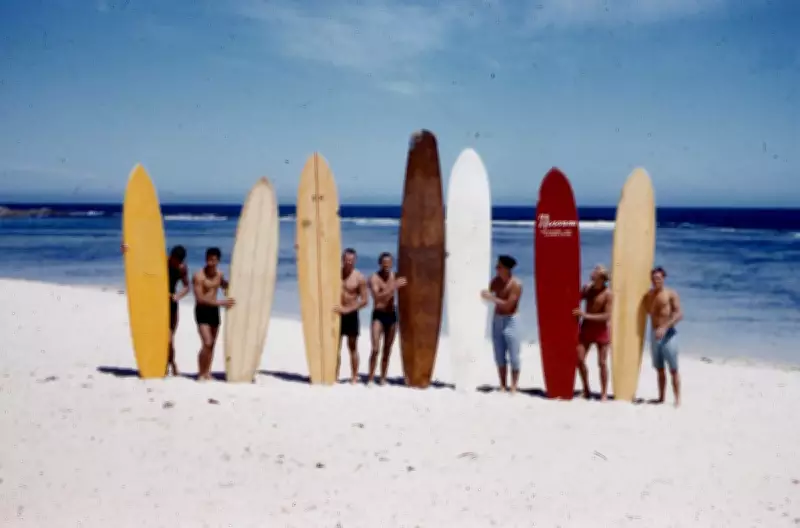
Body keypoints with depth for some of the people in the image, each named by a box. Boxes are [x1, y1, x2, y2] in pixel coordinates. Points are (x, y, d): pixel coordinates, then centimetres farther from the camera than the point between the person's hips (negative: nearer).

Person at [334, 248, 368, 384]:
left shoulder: (360, 278, -7)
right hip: (337, 314, 2)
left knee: (353, 347, 7)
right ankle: (335, 376, 2)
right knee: (335, 346, -1)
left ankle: (354, 377, 12)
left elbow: (364, 301, -9)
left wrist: (347, 309, -16)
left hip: (351, 315, -2)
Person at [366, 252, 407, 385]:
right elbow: (378, 297, -24)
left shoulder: (394, 276, 8)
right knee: (375, 348, -14)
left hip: (392, 315, 5)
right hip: (378, 315, -5)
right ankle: (370, 378, -7)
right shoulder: (374, 278, -9)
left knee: (387, 350, 8)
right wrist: (394, 286, -31)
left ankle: (383, 378, 15)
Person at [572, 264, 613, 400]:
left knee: (602, 363, 0)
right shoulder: (587, 288, 1)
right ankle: (586, 390, 16)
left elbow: (607, 316, -20)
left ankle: (604, 393, 10)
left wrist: (586, 315, -25)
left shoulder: (607, 293, -16)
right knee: (579, 359, 1)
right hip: (586, 327, 5)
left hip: (601, 330, -5)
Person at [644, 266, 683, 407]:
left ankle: (677, 399, -1)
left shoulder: (671, 294, -6)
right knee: (659, 369, 12)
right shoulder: (649, 295, 10)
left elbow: (679, 314, -15)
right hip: (654, 334, 5)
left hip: (668, 334, -5)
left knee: (673, 369, -3)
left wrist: (664, 327, -24)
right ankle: (661, 397, 19)